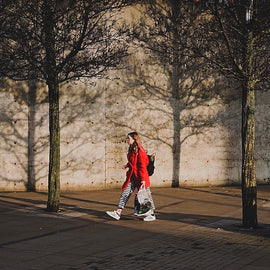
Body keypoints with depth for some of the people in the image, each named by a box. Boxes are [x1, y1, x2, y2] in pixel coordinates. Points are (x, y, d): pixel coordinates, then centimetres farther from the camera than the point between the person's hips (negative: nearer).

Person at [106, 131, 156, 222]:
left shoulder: (140, 151, -16)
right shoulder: (131, 149, 10)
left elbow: (142, 166, -17)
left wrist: (143, 180, -20)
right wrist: (127, 165, 6)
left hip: (139, 176, -8)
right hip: (132, 176, 8)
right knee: (125, 193, 1)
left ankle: (152, 214, 15)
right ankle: (118, 213, -1)